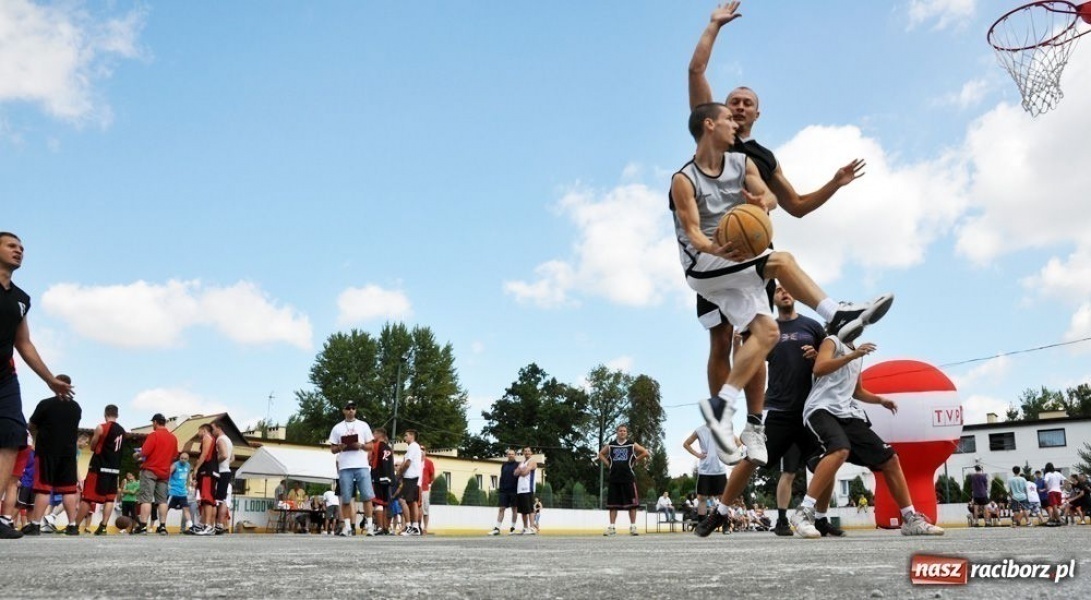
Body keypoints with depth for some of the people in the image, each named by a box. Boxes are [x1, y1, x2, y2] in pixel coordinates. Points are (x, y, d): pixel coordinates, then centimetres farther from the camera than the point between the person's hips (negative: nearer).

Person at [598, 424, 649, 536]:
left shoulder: (632, 444, 3)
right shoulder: (611, 445, 9)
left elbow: (645, 453, 5)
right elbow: (601, 454, 21)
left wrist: (634, 460, 2)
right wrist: (608, 464, 9)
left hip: (628, 477, -2)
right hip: (614, 477, 2)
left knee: (632, 503, -3)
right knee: (613, 503, 3)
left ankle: (633, 527, 3)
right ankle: (612, 527, 7)